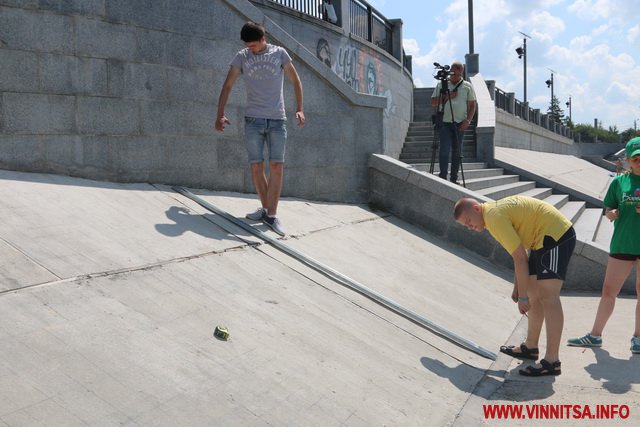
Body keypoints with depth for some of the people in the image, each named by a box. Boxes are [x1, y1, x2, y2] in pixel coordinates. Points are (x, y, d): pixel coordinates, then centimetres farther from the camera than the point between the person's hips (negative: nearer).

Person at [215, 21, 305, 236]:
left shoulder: (279, 53, 5)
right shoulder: (242, 56, 7)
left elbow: (295, 80, 10)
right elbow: (227, 86, 9)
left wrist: (299, 109, 0)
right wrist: (220, 115, 0)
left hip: (277, 120, -1)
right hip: (253, 120, 1)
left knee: (276, 166, -7)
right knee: (256, 167, 0)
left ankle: (271, 214, -4)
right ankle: (265, 207, 15)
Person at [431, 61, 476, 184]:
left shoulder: (467, 86, 8)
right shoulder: (441, 84, 8)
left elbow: (472, 105, 8)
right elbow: (433, 102, 5)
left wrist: (468, 120, -5)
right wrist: (447, 96, -10)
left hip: (460, 123, 1)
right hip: (445, 122, -1)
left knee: (457, 151, 4)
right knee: (444, 150, -7)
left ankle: (454, 178, 9)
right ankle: (442, 177, -2)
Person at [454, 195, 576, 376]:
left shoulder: (495, 216, -19)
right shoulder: (496, 211, 13)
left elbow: (520, 257, -20)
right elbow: (520, 252, 17)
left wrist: (522, 296, -15)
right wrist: (517, 287, 17)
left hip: (556, 236, -11)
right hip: (543, 240, 11)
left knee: (548, 297, -15)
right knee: (534, 294, 16)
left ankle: (552, 361, -16)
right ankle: (531, 347, 27)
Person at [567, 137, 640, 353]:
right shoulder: (619, 181, 3)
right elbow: (608, 210, 7)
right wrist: (611, 213, -16)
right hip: (622, 244, 1)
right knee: (608, 291, 7)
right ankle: (595, 335, 18)